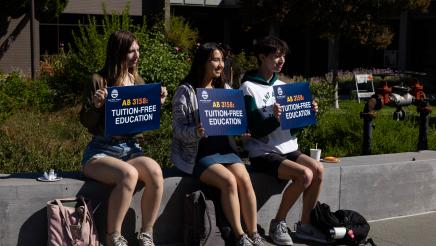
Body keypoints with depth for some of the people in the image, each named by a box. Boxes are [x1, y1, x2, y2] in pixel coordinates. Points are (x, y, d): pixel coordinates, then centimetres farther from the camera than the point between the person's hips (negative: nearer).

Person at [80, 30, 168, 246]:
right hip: (101, 151, -4)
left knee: (155, 172, -29)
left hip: (131, 148, 4)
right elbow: (86, 122, -3)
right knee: (128, 174, -36)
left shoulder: (138, 82, 12)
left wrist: (157, 103, 2)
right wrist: (96, 105, -22)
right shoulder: (99, 81, -4)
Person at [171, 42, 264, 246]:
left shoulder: (225, 89, 13)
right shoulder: (186, 91, -4)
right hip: (196, 153, -5)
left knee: (244, 179, -22)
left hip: (223, 148, 5)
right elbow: (178, 128, -10)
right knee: (228, 181, -27)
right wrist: (196, 132, -30)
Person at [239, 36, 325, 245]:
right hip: (263, 153, -7)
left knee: (318, 169, -16)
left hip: (288, 148, 7)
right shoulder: (249, 88, -9)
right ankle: (278, 224, -7)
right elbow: (255, 129, -15)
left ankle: (305, 226, -3)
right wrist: (274, 119, -32)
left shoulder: (282, 86, 13)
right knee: (305, 174, -25)